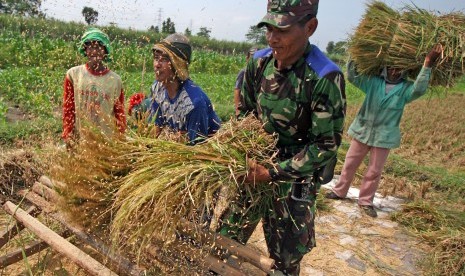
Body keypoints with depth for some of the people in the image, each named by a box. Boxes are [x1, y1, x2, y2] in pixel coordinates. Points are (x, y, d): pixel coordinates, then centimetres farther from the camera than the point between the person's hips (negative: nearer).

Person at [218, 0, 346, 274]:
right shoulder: (260, 62, -5)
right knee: (225, 237, 15)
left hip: (295, 179, -4)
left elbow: (326, 144, -17)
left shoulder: (325, 78, -21)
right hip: (255, 167, 5)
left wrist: (273, 173, -21)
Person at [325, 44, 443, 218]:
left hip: (384, 136, -1)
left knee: (374, 171, 8)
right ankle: (339, 191, 30)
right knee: (350, 164, 13)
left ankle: (365, 201, 24)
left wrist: (427, 65, -34)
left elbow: (419, 90, -26)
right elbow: (352, 76, -6)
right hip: (363, 131, 1)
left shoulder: (406, 89, -5)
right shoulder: (373, 82, -2)